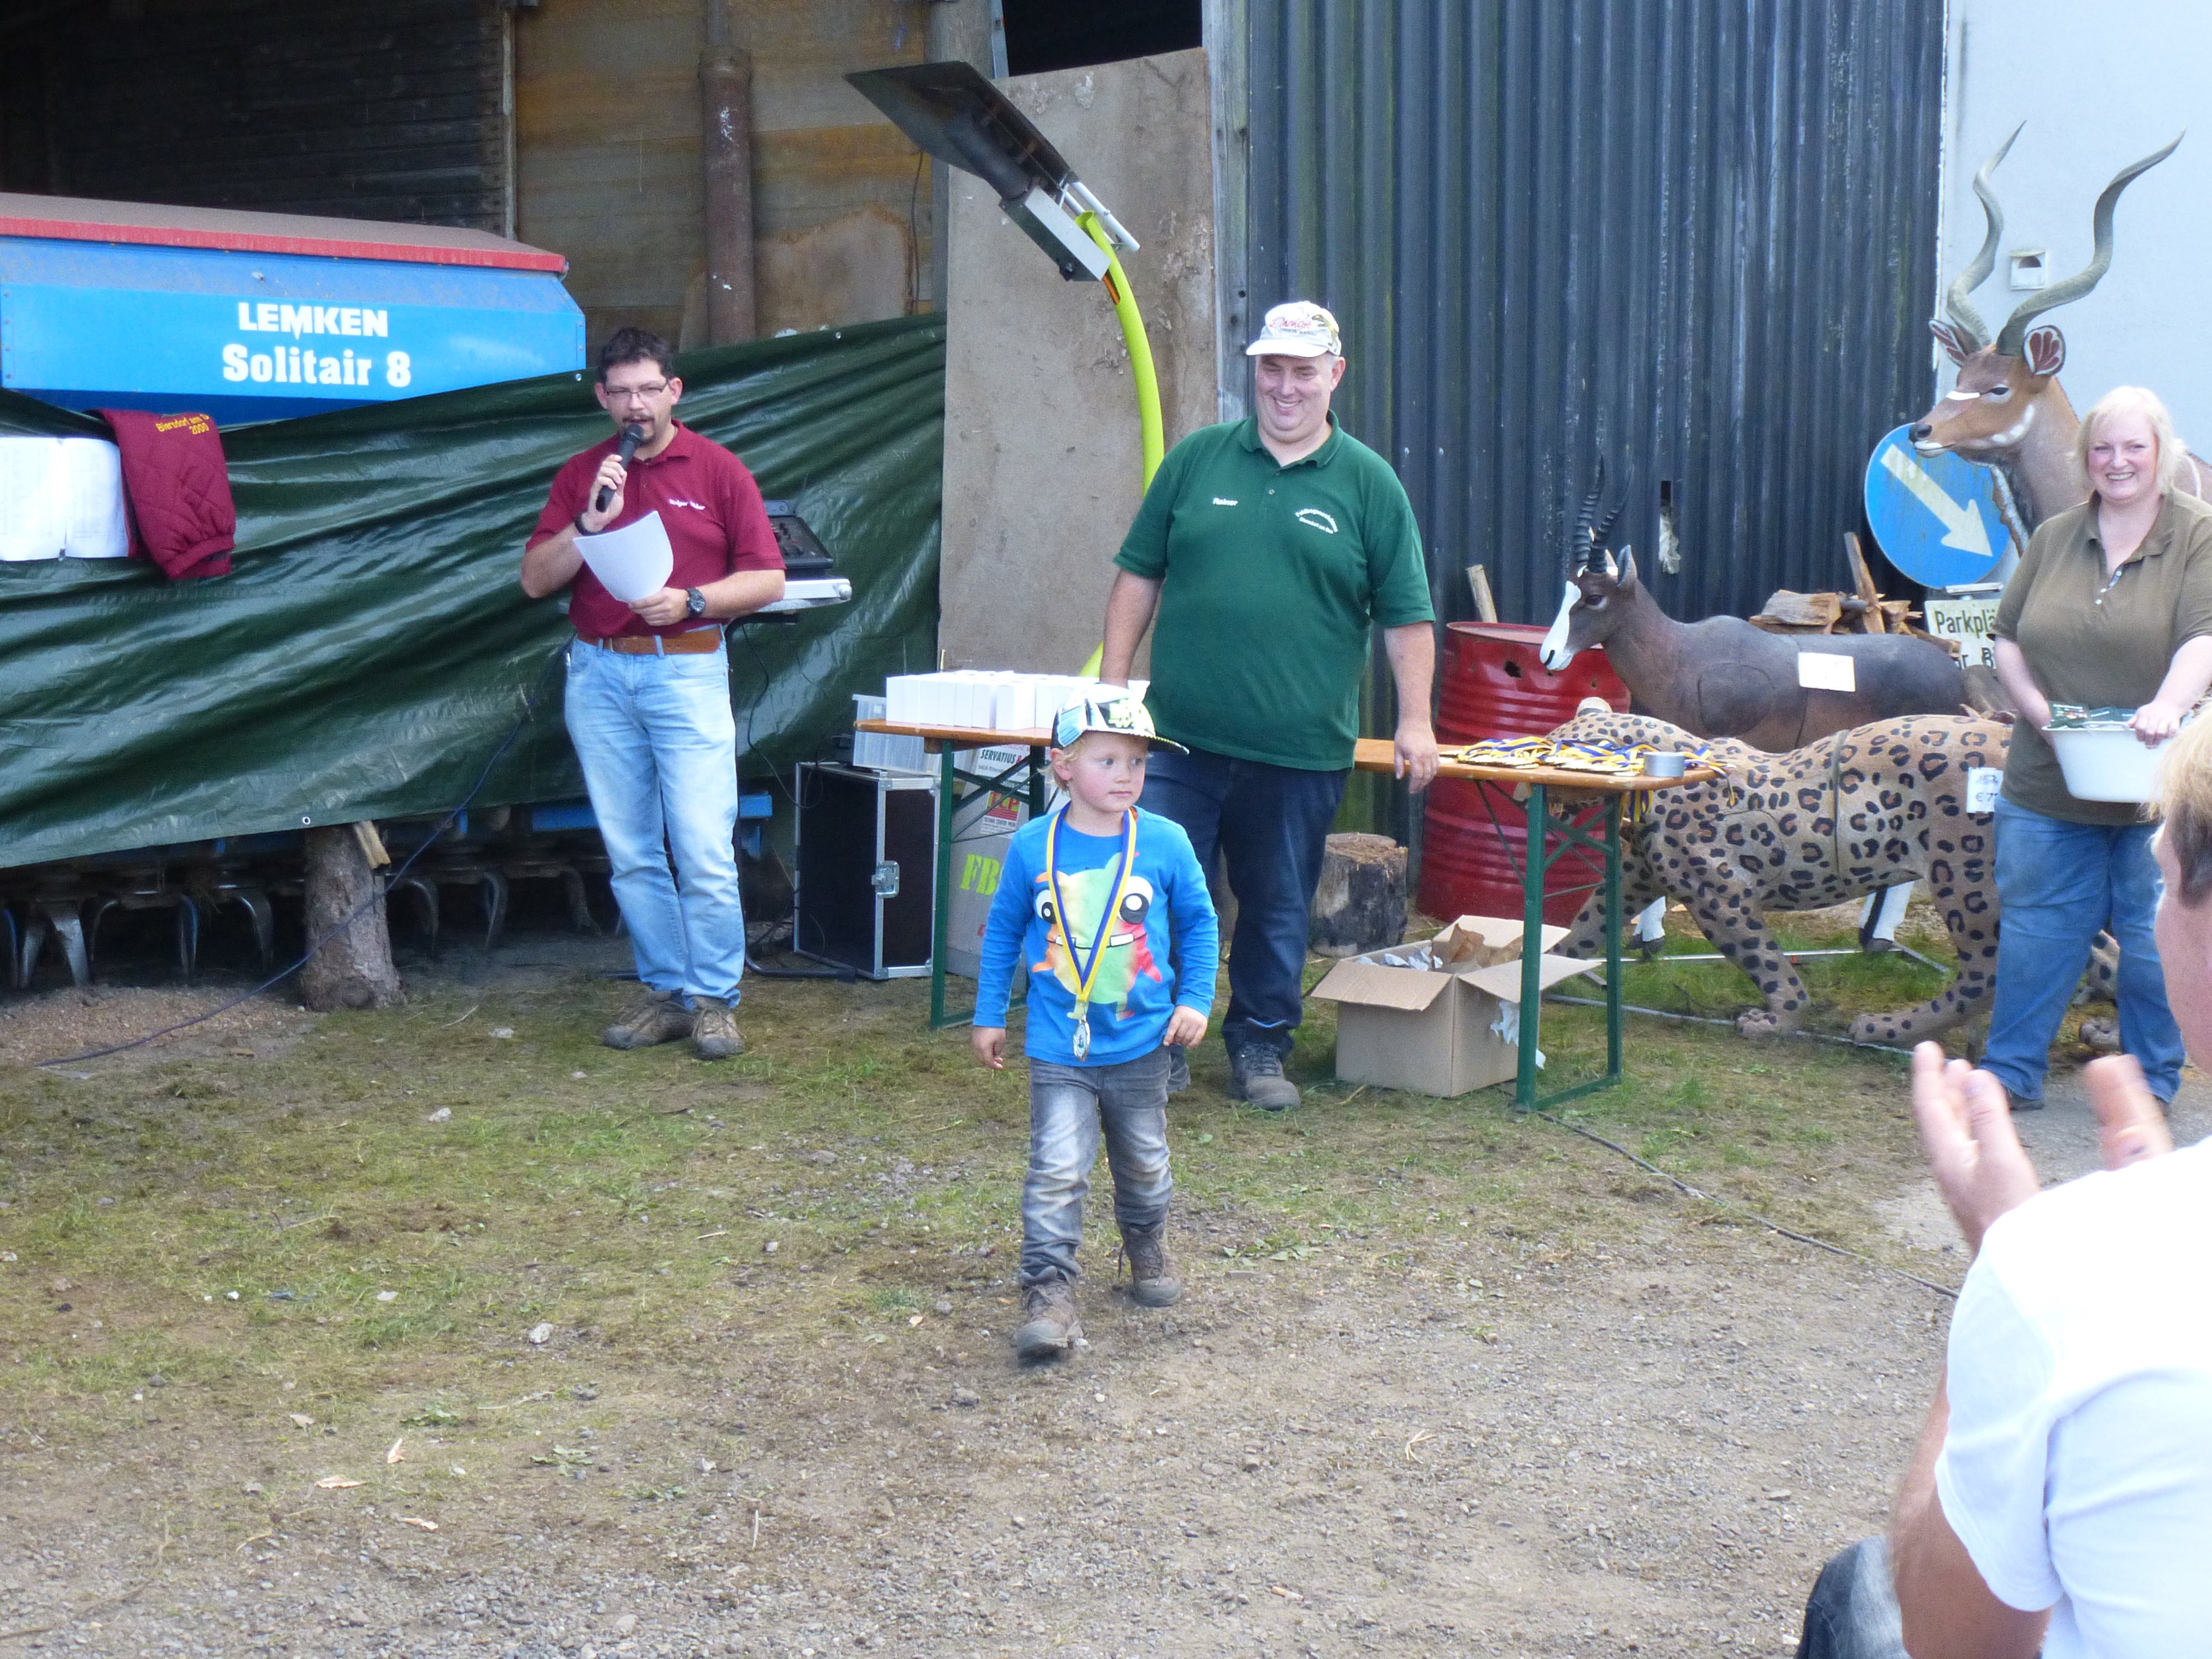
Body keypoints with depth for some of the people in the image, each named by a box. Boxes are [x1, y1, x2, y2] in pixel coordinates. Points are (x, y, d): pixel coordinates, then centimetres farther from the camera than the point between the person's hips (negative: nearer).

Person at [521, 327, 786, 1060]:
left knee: (704, 852, -8)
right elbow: (535, 580, 4)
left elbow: (768, 579, 1)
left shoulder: (718, 470, 3)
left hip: (688, 671, -3)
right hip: (599, 676, 3)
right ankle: (665, 992, 16)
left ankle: (713, 999, 3)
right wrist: (591, 521, -10)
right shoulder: (580, 475, 10)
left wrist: (690, 601, -14)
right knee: (631, 854, 7)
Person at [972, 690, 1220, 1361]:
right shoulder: (1033, 846, -6)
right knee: (1056, 1170, -12)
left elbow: (1198, 923, 7)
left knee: (1143, 1162, 18)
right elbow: (1003, 930, 7)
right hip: (1059, 1050, -2)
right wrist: (989, 1014, 9)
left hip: (1142, 1046, 2)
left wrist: (1195, 1001, 0)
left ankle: (1147, 1249, 43)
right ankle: (1048, 1290, -7)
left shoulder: (1165, 843, -6)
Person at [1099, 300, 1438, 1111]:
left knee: (1280, 907, 10)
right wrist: (1113, 680, 5)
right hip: (1181, 737, 1)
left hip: (1301, 747, 0)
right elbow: (1138, 576, 11)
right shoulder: (1196, 459, 7)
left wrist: (1415, 721, -3)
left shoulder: (1369, 483, 4)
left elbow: (1407, 615, 4)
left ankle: (1261, 1048, 25)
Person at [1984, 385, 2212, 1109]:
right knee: (2035, 929, 8)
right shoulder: (2055, 539, 11)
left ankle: (2153, 1083, 19)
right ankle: (2010, 1071, 16)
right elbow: (2008, 638, 13)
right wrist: (2033, 703, -5)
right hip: (2047, 783, 4)